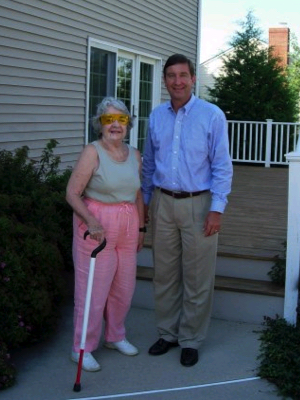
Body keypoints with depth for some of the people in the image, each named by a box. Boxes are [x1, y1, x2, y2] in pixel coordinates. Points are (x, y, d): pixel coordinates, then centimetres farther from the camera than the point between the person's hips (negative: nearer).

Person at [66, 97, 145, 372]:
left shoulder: (135, 155, 7)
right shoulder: (92, 152, -11)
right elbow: (72, 194, -15)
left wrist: (141, 227, 18)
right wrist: (91, 221, -26)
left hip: (127, 228, 6)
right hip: (97, 227, -6)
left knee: (124, 287, 14)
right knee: (93, 289, 0)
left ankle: (115, 336, 35)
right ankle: (82, 348, 15)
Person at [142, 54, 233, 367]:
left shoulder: (212, 115, -6)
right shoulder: (156, 116, 7)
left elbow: (222, 166, -7)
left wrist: (217, 208, -12)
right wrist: (144, 202, 14)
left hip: (198, 204, -4)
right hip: (163, 203, 4)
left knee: (197, 278, 4)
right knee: (164, 273, 11)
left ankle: (191, 340, 19)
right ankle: (167, 333, 27)